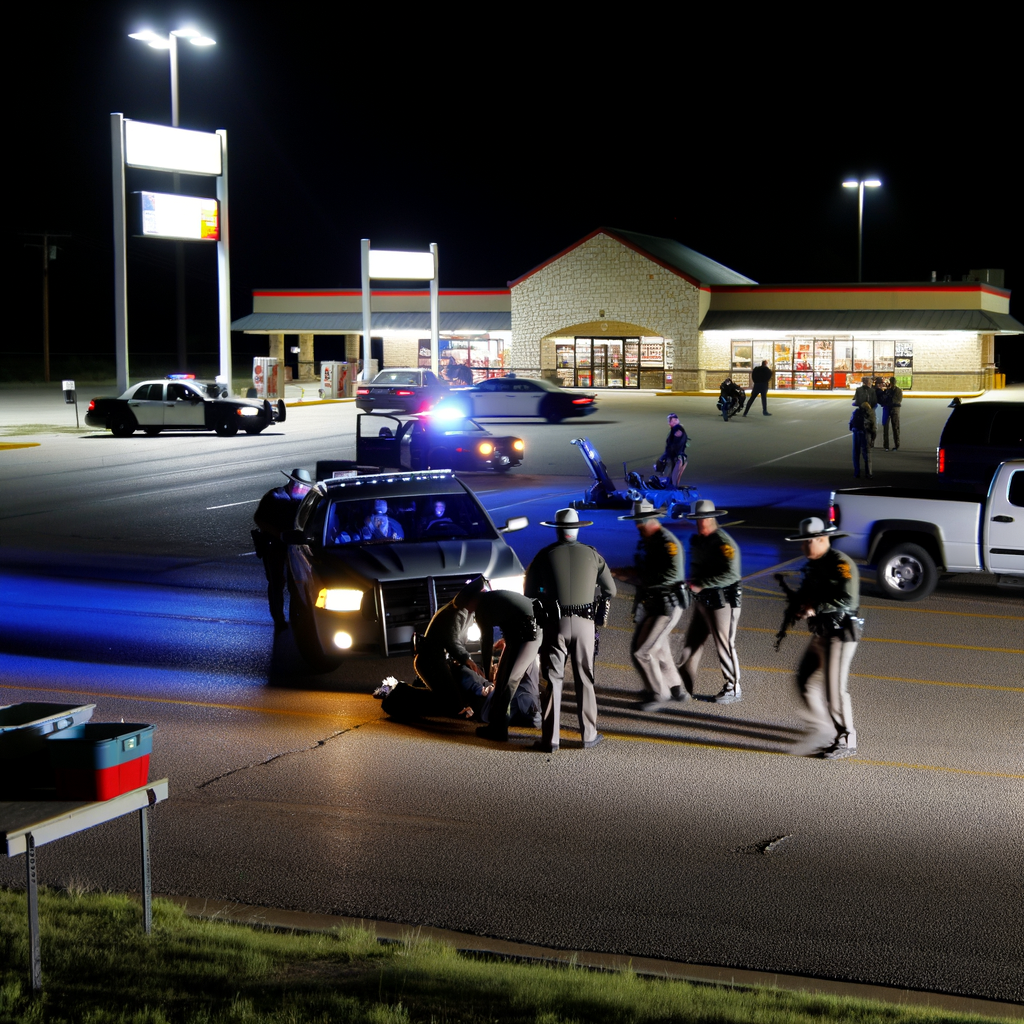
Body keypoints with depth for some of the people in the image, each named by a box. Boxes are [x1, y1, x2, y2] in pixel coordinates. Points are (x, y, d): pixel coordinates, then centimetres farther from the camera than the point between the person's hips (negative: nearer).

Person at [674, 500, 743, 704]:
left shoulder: (724, 543, -16)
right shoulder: (696, 540, 10)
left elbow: (731, 575, -26)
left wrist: (701, 585, -26)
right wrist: (691, 580, 4)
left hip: (722, 601, -8)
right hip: (703, 601, 8)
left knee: (725, 645, -1)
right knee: (692, 643, 8)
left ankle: (733, 690, 12)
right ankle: (684, 687, 14)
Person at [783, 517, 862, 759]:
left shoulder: (841, 564, -17)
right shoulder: (813, 565, 12)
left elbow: (848, 600, -27)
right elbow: (806, 593, 22)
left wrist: (815, 608, -23)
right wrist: (799, 601, -2)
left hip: (840, 634, -10)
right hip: (821, 633, 10)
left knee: (835, 689, -6)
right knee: (806, 681, 12)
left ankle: (846, 741, 4)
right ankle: (823, 728, 24)